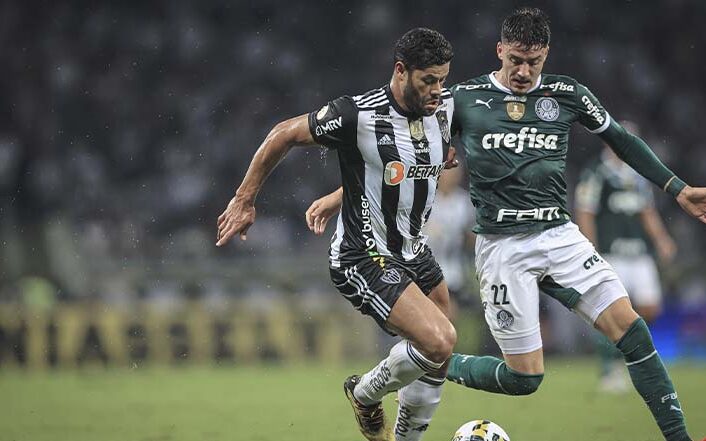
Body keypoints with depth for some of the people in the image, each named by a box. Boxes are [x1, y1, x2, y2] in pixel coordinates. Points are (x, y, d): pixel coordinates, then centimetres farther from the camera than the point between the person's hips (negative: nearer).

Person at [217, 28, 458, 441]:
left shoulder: (446, 108, -4)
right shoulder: (358, 115, -23)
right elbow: (284, 134, -9)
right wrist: (244, 200, -6)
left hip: (414, 252, 8)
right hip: (363, 260, -8)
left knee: (436, 365, 11)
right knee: (440, 342, -20)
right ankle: (366, 395, 6)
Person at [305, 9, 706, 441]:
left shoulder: (568, 93, 5)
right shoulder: (466, 98, -1)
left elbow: (621, 140, 18)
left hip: (560, 235, 3)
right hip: (503, 247, -3)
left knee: (630, 326, -14)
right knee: (526, 377, -5)